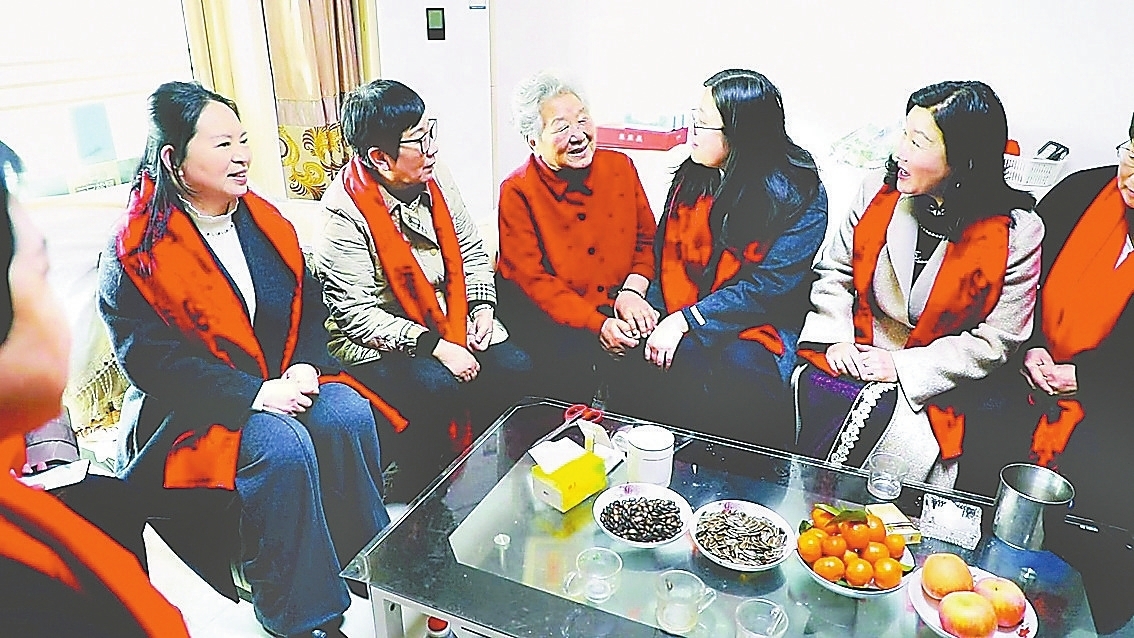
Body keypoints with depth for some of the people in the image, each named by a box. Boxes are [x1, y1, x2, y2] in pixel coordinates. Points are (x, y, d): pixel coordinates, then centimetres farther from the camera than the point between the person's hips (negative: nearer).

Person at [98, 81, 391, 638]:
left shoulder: (264, 222, 8)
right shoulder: (136, 251, -9)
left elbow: (308, 304, 10)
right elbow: (148, 357, -14)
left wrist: (304, 367, -11)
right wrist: (254, 393, -22)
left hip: (283, 385, 5)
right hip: (191, 411, -5)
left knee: (348, 415, -23)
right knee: (282, 446, -32)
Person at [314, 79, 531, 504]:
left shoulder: (435, 180, 2)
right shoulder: (346, 214, -18)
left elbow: (472, 250, 13)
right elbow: (355, 313, -20)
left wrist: (482, 308, -3)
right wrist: (433, 346, -24)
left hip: (448, 320, 6)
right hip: (378, 343, -6)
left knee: (512, 367, -14)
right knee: (436, 387, -30)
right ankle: (412, 498, -5)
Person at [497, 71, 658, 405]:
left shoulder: (620, 167, 6)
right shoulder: (517, 192, -7)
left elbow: (648, 238, 11)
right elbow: (532, 278, -11)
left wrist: (632, 291, -9)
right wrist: (597, 325, -21)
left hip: (621, 306, 4)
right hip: (552, 316, -3)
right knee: (573, 361, -31)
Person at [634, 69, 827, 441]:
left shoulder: (800, 195, -7)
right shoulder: (692, 176, 9)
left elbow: (770, 286, -13)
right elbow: (665, 252, 7)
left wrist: (686, 320, -18)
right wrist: (653, 309, -11)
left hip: (752, 327, -3)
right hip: (678, 325, 4)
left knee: (740, 373, -34)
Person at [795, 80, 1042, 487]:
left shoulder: (1016, 233, -9)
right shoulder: (880, 191, 0)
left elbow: (996, 340, -7)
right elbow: (834, 271, 8)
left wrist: (904, 367, -15)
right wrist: (835, 338, -8)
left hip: (928, 385, -2)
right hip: (853, 358, 3)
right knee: (817, 396, -26)